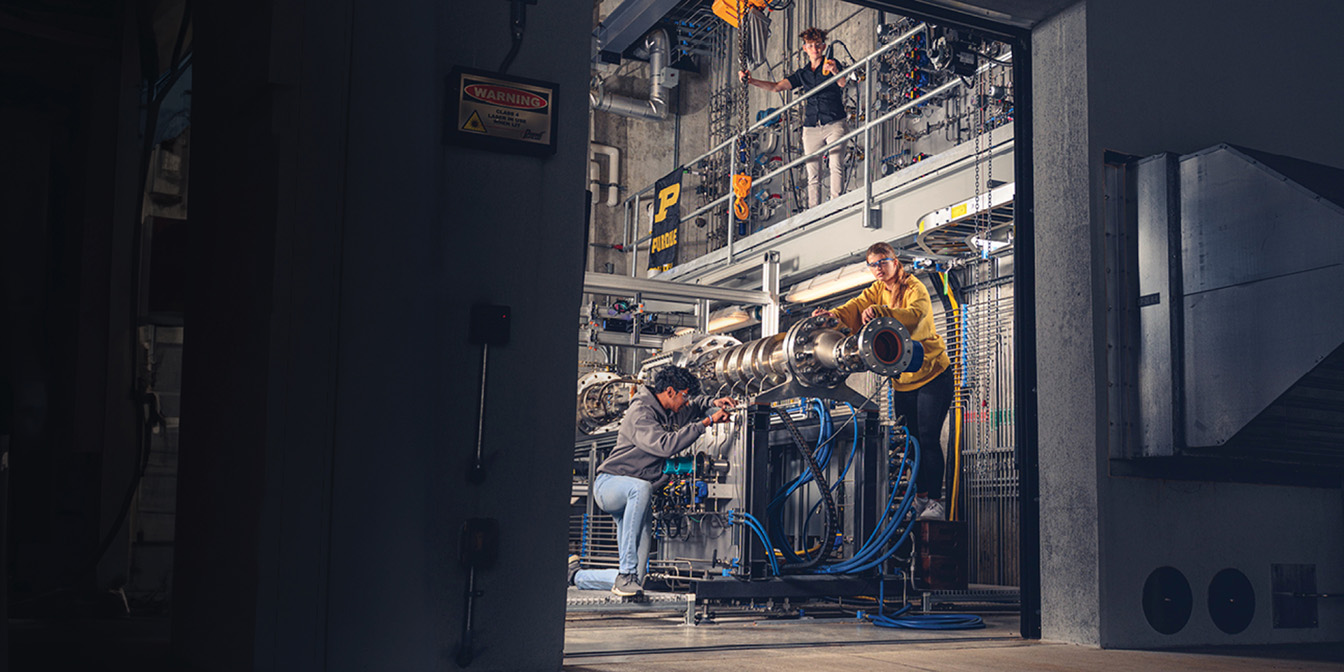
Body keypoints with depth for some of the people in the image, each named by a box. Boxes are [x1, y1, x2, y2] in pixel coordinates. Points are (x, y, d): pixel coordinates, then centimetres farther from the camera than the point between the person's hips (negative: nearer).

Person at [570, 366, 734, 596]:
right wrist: (706, 423, -28)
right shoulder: (641, 413, -15)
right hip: (610, 484, -8)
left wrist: (712, 403, 11)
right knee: (641, 487, -45)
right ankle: (626, 573, -41)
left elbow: (693, 407, 33)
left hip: (634, 499, 8)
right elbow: (664, 445, -31)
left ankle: (575, 575, 23)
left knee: (635, 579, -3)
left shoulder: (670, 414, 12)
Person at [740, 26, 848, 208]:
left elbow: (842, 82, -15)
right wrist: (752, 81, -4)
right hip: (811, 127, 4)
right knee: (813, 175, -1)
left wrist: (834, 71, -38)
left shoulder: (831, 64, 5)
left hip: (834, 124, -4)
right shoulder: (802, 74, 18)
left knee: (836, 166, -16)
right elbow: (777, 86, 11)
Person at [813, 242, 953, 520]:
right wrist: (833, 315, -28)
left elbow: (914, 314, -33)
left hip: (932, 374, -7)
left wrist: (878, 310, -47)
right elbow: (857, 306, -8)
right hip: (902, 379, 7)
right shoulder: (877, 290, 8)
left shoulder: (915, 288, -12)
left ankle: (935, 503, -11)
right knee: (910, 438, 9)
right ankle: (920, 497, 18)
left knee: (929, 438, -12)